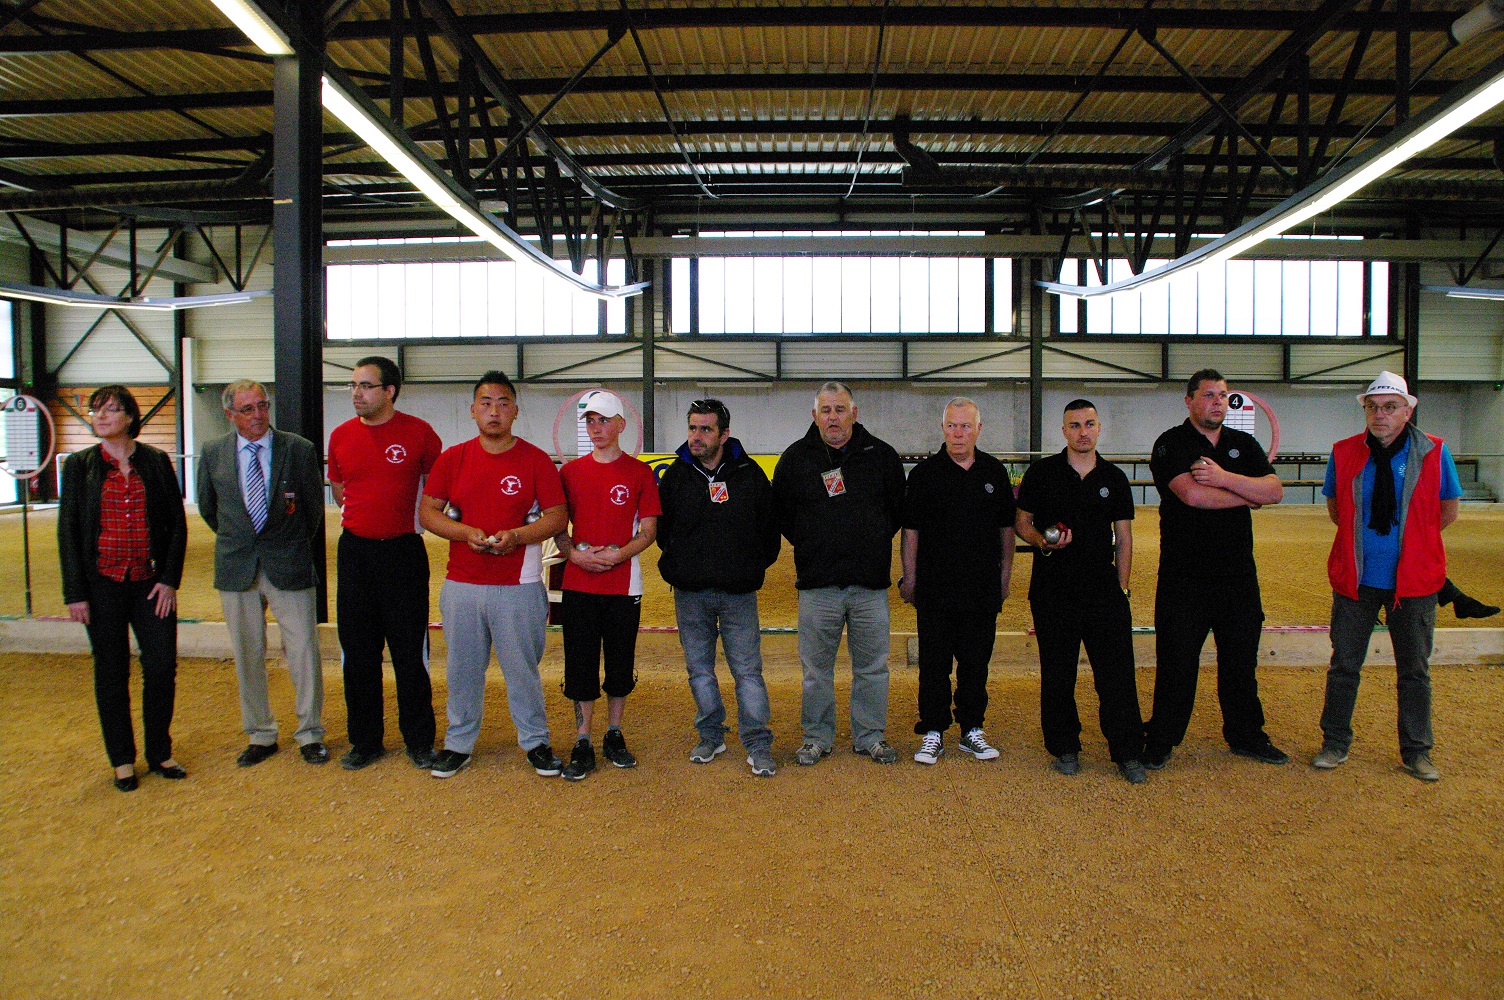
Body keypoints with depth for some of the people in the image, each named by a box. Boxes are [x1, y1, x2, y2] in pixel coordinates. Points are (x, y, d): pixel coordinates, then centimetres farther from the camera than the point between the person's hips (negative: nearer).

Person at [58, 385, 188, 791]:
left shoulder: (157, 462, 2)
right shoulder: (79, 466, 2)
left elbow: (177, 523, 3)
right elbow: (68, 530, 1)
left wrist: (170, 579, -4)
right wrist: (75, 592, -4)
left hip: (152, 583, 0)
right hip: (103, 584, 0)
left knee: (162, 667, 1)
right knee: (111, 673, 8)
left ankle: (159, 752, 19)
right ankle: (122, 760, 22)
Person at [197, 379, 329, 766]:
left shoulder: (300, 450, -4)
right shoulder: (213, 453, 3)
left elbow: (314, 507, 6)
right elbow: (207, 506, 18)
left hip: (290, 566, -2)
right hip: (236, 569, 3)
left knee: (303, 651, 0)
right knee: (247, 656, 10)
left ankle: (310, 734, 15)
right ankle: (260, 735, 25)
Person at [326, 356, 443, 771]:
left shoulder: (418, 432, -5)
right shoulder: (340, 436, 5)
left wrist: (415, 520, 3)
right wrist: (362, 519, 12)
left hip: (403, 550, -3)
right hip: (355, 551, 4)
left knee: (410, 651, 3)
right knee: (358, 652, 9)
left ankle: (419, 739, 17)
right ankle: (365, 740, 23)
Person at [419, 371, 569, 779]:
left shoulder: (536, 460, 0)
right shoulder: (452, 458, 6)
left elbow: (557, 517, -1)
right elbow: (427, 512, 6)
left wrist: (515, 536, -17)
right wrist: (467, 533, -11)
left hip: (519, 587, -2)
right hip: (461, 585, 2)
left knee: (522, 668, 6)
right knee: (462, 668, 12)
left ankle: (536, 742, 22)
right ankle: (459, 742, 29)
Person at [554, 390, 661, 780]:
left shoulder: (639, 472, 2)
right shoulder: (571, 471, 7)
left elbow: (648, 530, 0)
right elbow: (557, 526, 9)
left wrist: (616, 554, -16)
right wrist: (575, 553, -10)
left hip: (624, 584, -1)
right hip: (579, 584, 1)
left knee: (621, 662, 8)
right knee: (581, 664, 4)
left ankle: (614, 737, 24)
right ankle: (582, 744, 14)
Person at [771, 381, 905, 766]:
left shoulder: (882, 455, 5)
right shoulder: (795, 458, 3)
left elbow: (899, 509, 14)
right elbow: (780, 514, 12)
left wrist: (873, 544, 9)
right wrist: (811, 548, 8)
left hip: (871, 584, 1)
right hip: (817, 583, 0)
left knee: (872, 666, 9)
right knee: (816, 668, 7)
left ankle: (870, 736, 24)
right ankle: (816, 737, 22)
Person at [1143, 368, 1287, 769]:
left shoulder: (1243, 444, 12)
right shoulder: (1172, 444, -4)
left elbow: (1275, 491, -1)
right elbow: (1192, 494, -20)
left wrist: (1225, 478, -16)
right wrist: (1249, 495, -6)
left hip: (1239, 573, 5)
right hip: (1184, 576, -5)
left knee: (1241, 660, 14)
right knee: (1176, 661, 1)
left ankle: (1246, 735, 29)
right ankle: (1161, 740, 14)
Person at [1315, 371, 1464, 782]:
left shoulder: (1434, 452, -3)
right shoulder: (1344, 453, 0)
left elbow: (1448, 512, 5)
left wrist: (1407, 538, 6)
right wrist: (1364, 536, 7)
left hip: (1414, 579, -1)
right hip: (1356, 577, 1)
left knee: (1414, 670, 10)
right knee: (1344, 665, 8)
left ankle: (1416, 752, 24)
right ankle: (1335, 744, 21)